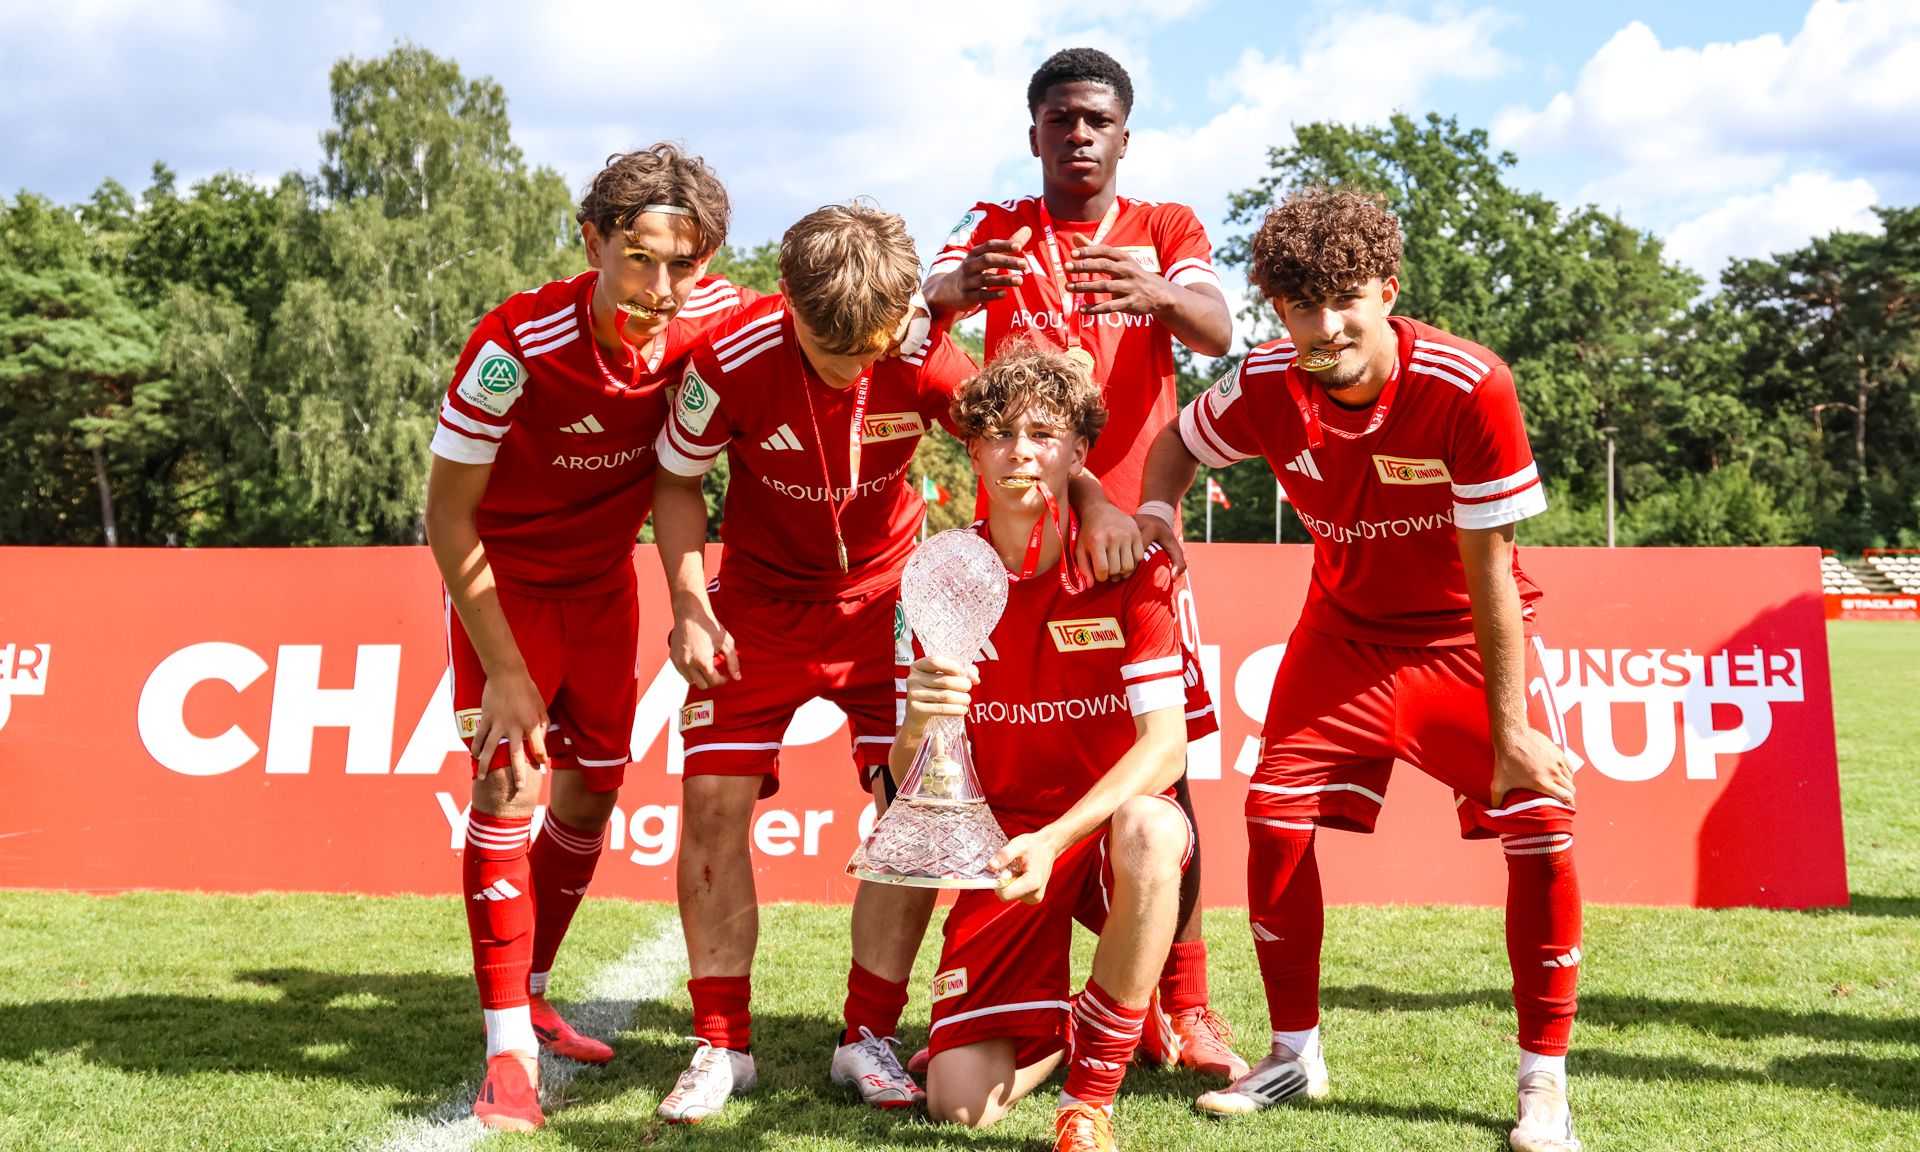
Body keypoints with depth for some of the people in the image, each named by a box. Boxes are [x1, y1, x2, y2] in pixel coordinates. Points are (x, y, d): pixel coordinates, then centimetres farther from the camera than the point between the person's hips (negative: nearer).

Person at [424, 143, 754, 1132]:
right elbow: (448, 514, -22)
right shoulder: (515, 344, -31)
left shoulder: (717, 319, -21)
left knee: (591, 792, 10)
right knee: (510, 782, -15)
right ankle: (509, 1051, -6)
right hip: (503, 578, -4)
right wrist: (504, 672, -23)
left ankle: (527, 997, 30)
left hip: (602, 581, 5)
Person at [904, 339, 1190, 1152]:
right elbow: (907, 780, -5)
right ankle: (1055, 1021, 24)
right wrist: (919, 725, -29)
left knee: (1148, 830, -40)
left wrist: (1056, 838, -34)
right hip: (1004, 839, 2)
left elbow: (1165, 746, -19)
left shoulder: (1129, 567, -10)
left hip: (1109, 820, -1)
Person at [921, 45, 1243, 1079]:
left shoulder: (1167, 230, 7)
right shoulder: (995, 232, 8)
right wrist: (953, 291, -36)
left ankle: (1180, 1009, 8)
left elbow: (1218, 334, -13)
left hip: (1133, 530, 0)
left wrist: (1162, 293, -36)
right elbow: (915, 306, -12)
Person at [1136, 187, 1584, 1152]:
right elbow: (1176, 443, 4)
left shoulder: (1468, 387, -29)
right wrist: (1155, 512, -20)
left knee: (1540, 828, -14)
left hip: (1467, 634, -3)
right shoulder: (1265, 387, -19)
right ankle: (1294, 1053, 14)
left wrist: (1511, 726, -21)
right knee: (1274, 816, -7)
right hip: (1345, 627, 3)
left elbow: (1488, 570, -24)